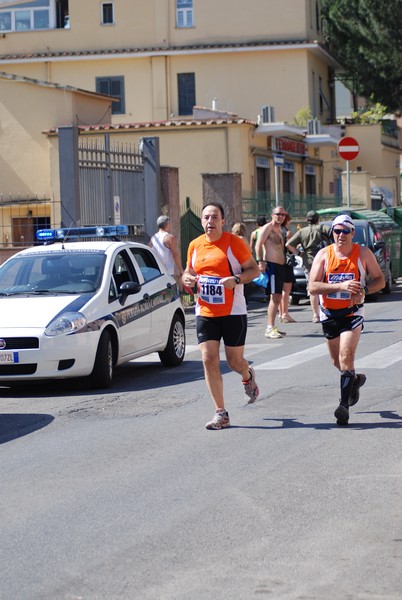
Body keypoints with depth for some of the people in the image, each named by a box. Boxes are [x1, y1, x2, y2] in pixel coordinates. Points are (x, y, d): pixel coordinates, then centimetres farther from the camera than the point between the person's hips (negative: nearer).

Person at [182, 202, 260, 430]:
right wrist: (187, 278, -4)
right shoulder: (195, 245, 6)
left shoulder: (234, 242, -7)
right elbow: (189, 270, 20)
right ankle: (221, 413, 0)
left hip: (233, 312, -3)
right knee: (209, 360, -7)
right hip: (205, 313, 3)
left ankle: (248, 376, 44)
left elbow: (254, 269, -5)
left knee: (235, 361, 4)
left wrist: (236, 279, -23)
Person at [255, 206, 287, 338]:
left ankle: (271, 327, 17)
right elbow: (258, 245, -17)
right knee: (274, 297, -15)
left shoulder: (279, 229, 21)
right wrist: (260, 261, -25)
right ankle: (270, 328, -17)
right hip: (271, 265, -10)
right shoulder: (268, 227, -8)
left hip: (280, 265, 10)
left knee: (278, 297, 11)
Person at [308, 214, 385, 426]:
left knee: (346, 357, -18)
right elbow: (312, 286, -14)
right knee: (337, 361, 16)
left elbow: (380, 280, 1)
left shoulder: (363, 253, -5)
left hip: (352, 313, -3)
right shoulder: (324, 254, -6)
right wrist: (340, 286, -28)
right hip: (329, 313, 3)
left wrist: (363, 290, -20)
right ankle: (355, 380, 47)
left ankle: (344, 405, -17)